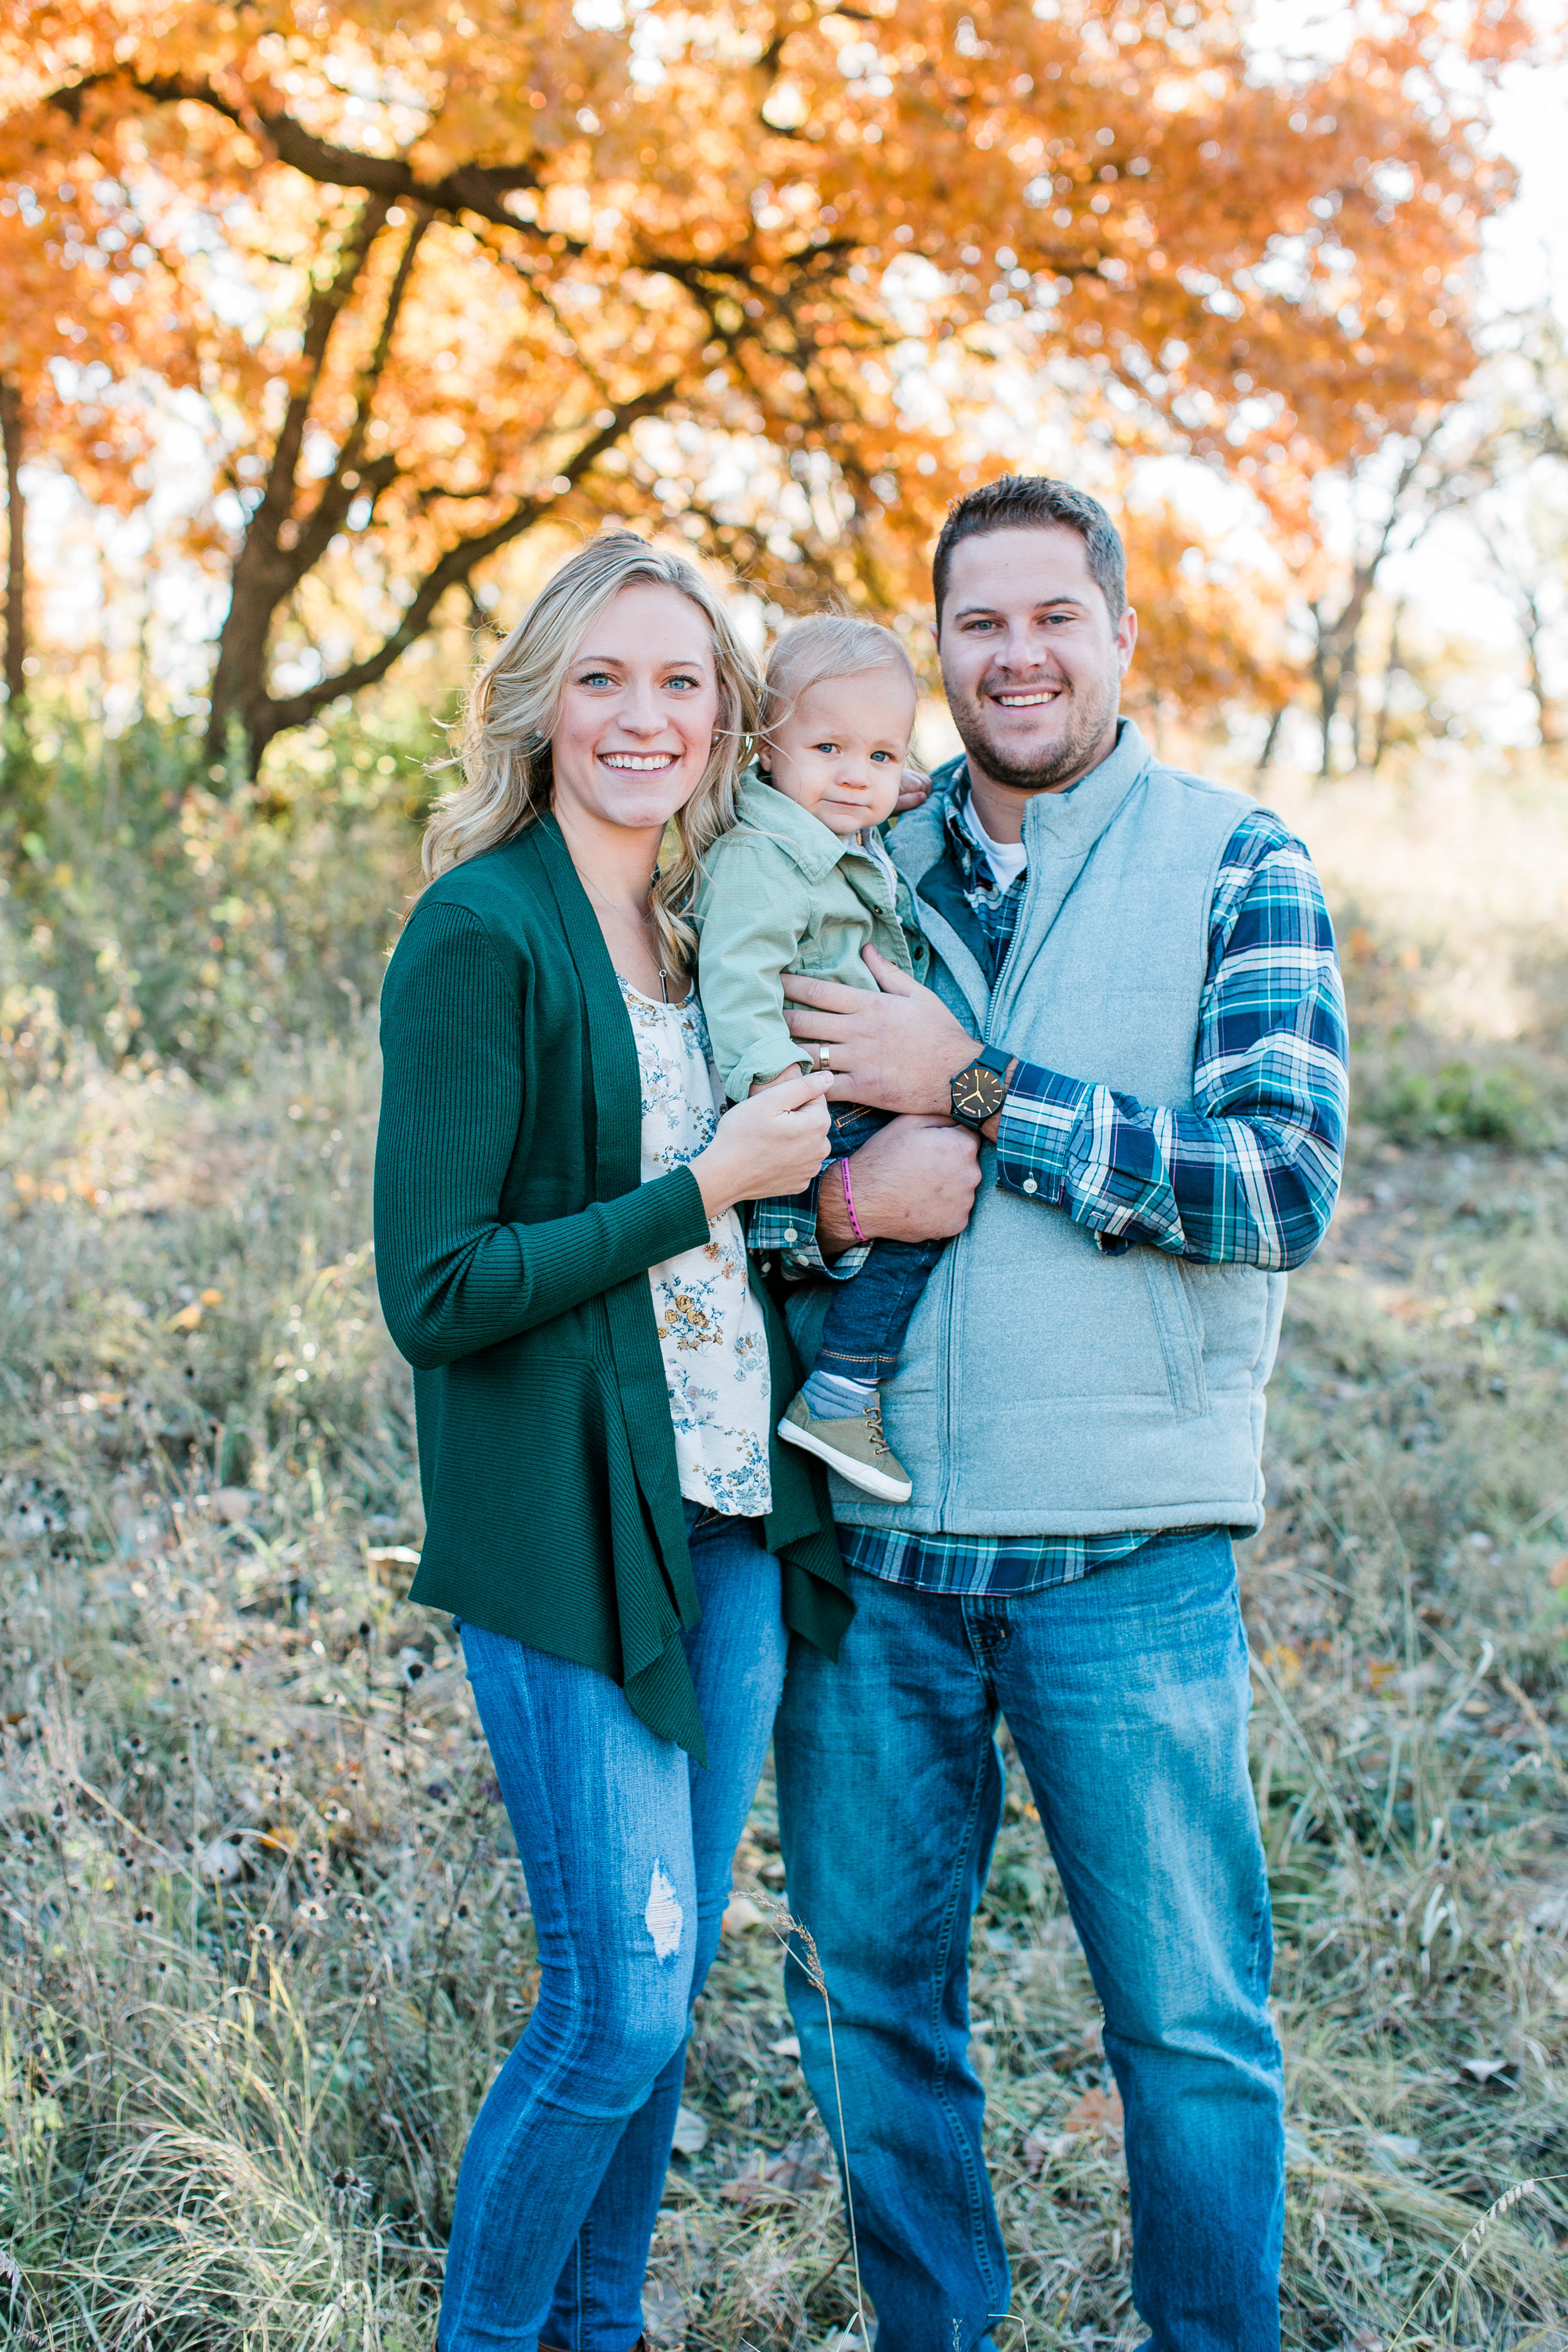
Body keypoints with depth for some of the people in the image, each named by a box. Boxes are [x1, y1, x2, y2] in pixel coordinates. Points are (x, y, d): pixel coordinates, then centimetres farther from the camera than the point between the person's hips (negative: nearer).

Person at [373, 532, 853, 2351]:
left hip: (733, 1514, 7)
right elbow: (433, 1293, -18)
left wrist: (829, 1177, 3)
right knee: (619, 2000, -3)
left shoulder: (707, 930, 10)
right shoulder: (482, 935, -13)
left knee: (666, 1981, 15)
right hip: (566, 1526, -7)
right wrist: (710, 1188, -17)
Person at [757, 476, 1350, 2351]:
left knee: (1191, 2021, 6)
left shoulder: (1236, 870, -1)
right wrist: (833, 1204, -14)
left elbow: (1284, 1182, -13)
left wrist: (970, 1090, -16)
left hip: (1122, 1551, -3)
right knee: (871, 1985, 15)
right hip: (865, 1541, 3)